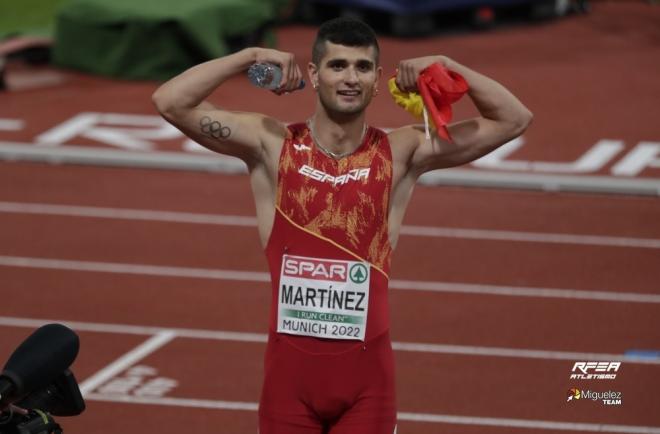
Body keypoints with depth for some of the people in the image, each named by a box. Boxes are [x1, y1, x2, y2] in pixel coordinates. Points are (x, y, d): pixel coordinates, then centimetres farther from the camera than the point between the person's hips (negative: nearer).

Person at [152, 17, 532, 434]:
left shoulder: (400, 154, 2)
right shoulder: (273, 145, 0)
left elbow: (514, 119, 4)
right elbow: (171, 101, -6)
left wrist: (445, 66, -5)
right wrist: (252, 56, -7)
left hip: (367, 370, 0)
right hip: (290, 365, 0)